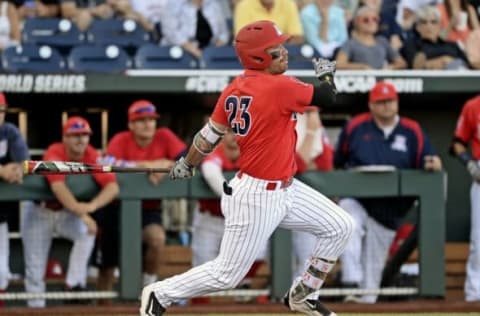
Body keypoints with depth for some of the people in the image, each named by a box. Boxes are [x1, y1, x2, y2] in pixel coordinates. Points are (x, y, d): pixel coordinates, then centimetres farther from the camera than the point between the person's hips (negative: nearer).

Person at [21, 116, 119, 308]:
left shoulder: (92, 156, -16)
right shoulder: (55, 153, -26)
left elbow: (113, 187, -27)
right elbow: (57, 186, -42)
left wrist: (92, 205, -47)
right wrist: (81, 213, -54)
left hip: (66, 213, 3)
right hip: (40, 212, -2)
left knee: (87, 232, -28)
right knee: (35, 268, -4)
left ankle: (74, 285, -19)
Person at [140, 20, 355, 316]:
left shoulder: (235, 89, 1)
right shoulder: (279, 87, -24)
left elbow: (209, 136, 10)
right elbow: (328, 97, -17)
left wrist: (187, 165, 27)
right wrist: (325, 71, 5)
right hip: (257, 198, -10)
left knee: (341, 226, 11)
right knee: (227, 274, 1)